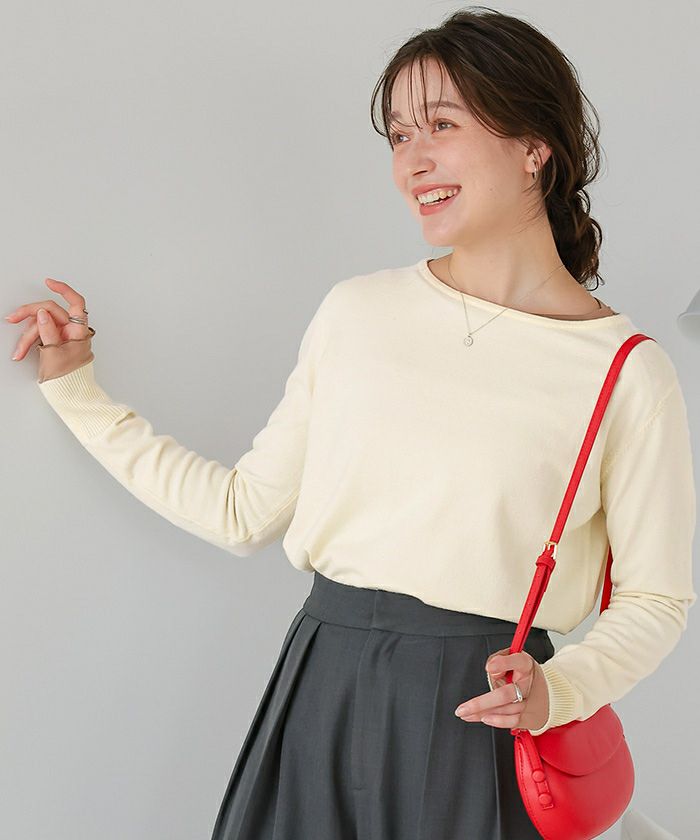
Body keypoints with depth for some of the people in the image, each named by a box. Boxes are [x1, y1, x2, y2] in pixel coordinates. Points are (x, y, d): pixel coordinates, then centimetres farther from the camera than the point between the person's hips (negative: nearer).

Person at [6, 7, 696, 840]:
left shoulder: (628, 373, -6)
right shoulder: (356, 311, 3)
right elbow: (245, 511, 7)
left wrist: (557, 690, -14)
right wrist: (77, 391, 9)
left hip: (480, 721, -2)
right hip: (322, 694, 3)